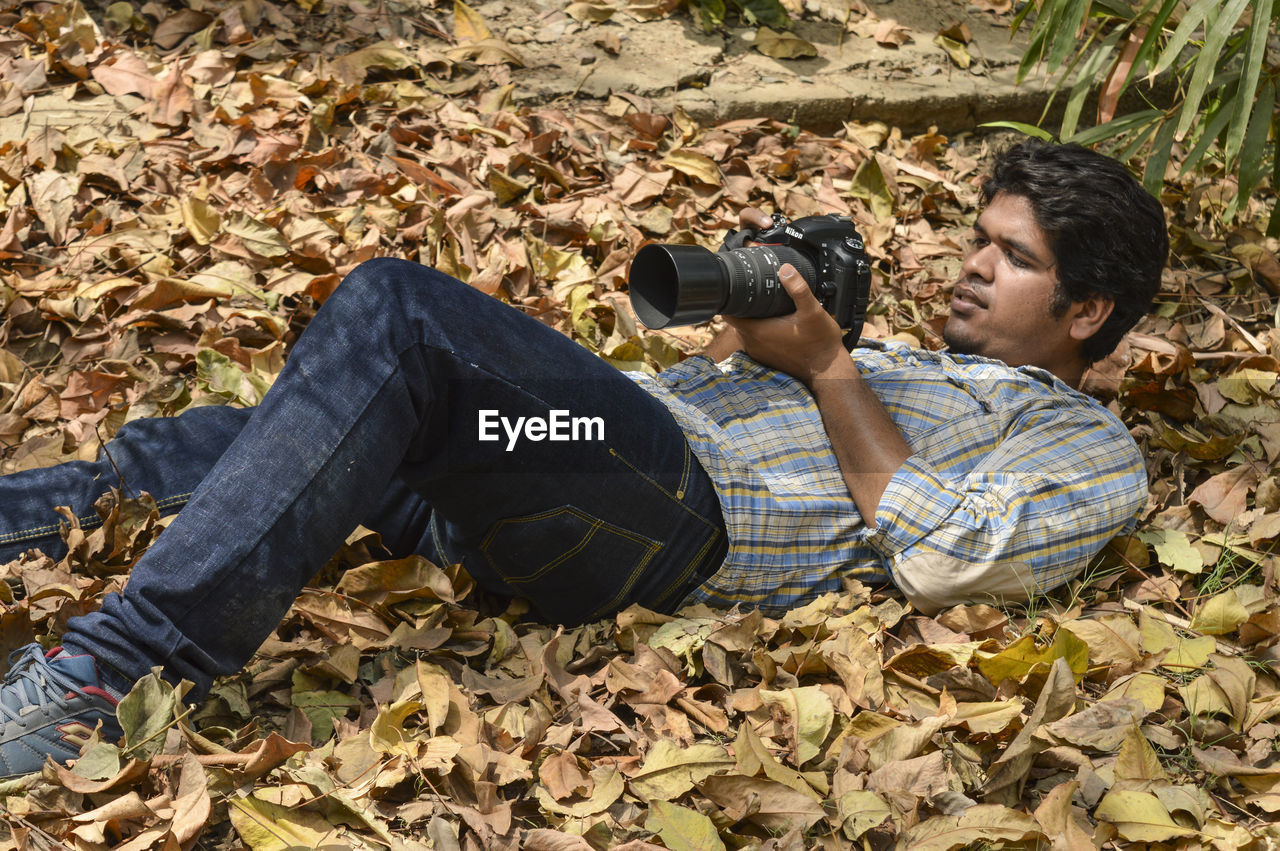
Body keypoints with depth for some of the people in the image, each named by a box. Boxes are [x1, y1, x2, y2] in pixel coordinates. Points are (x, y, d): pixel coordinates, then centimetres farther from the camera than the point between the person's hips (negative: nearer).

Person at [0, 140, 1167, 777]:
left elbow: (940, 561, -7)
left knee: (396, 311, -28)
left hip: (685, 514, -9)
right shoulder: (910, 361, 38)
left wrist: (827, 368, -1)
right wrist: (749, 316, 15)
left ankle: (122, 670, -33)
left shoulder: (1092, 454, 13)